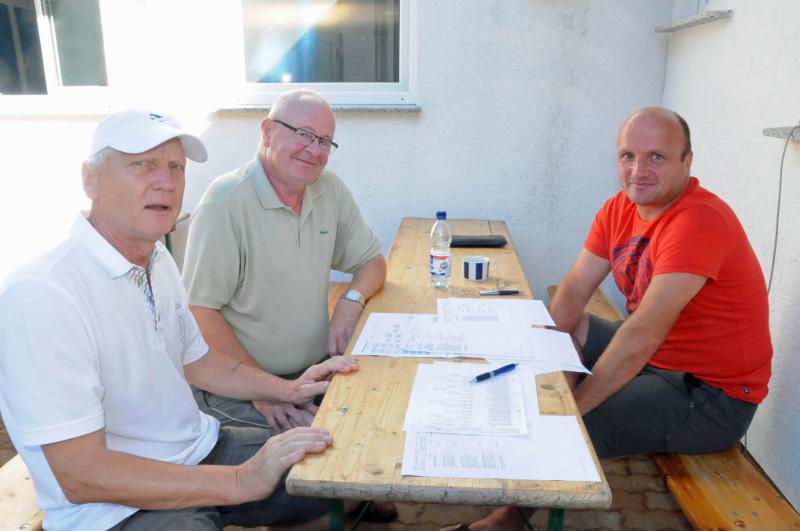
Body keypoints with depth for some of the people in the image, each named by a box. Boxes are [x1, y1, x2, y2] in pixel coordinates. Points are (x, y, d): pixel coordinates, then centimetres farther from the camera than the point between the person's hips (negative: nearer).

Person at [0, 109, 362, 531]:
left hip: (201, 448, 8)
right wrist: (240, 482, -23)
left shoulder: (158, 260, 4)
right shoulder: (38, 295, -23)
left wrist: (289, 390, 6)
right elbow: (80, 475, -23)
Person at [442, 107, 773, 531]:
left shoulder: (699, 221, -26)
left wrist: (572, 406, -28)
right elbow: (571, 294, -3)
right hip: (654, 357, 8)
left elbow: (642, 336, -32)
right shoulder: (620, 208, -1)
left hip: (712, 397, -8)